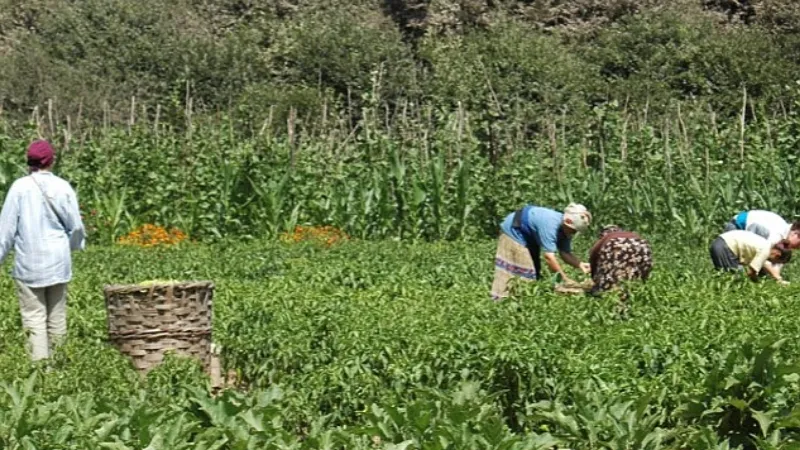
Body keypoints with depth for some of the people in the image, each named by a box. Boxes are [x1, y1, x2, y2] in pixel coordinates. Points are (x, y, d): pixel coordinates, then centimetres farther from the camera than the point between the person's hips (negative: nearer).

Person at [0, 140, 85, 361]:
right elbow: (76, 226, 2)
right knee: (57, 316, 13)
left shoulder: (20, 187, -8)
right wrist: (75, 244, 23)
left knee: (34, 317, -1)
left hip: (29, 262, -3)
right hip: (58, 261, 3)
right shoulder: (63, 187, -3)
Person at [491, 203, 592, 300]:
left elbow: (565, 254, -11)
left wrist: (580, 264, -31)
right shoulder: (550, 225, -40)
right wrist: (565, 279, -41)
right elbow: (549, 256, -43)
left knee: (533, 273, 10)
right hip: (513, 232, -9)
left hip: (530, 237, 9)